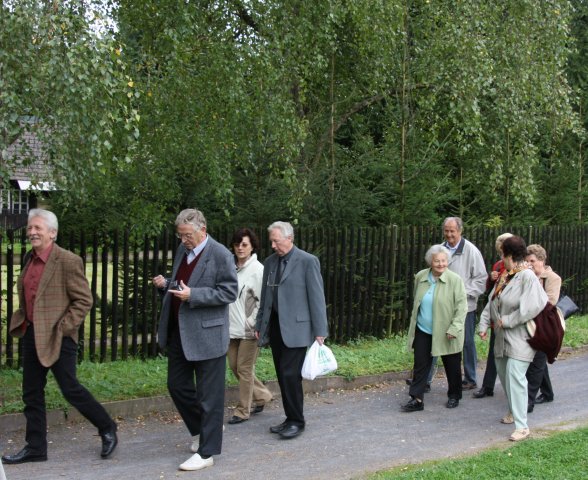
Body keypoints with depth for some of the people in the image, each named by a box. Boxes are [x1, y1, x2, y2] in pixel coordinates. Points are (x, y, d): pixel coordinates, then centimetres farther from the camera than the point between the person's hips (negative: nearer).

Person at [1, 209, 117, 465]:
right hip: (32, 335, 8)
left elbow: (84, 300, -14)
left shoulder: (68, 261, -14)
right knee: (31, 393, 11)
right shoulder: (29, 259, 10)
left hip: (58, 338, -8)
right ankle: (35, 448, 22)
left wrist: (62, 328, -17)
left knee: (70, 389, -1)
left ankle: (107, 429, 19)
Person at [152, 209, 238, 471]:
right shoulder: (182, 250, 10)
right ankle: (200, 430, 36)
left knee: (208, 395, 1)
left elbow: (229, 292, -16)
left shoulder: (220, 255, -13)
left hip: (206, 334, -8)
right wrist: (166, 284, -2)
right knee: (177, 385, 15)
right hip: (178, 332, 8)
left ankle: (206, 452, 9)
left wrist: (192, 295, -24)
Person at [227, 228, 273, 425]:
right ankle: (262, 395, 31)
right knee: (234, 366, 12)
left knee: (244, 369, 1)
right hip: (232, 327, 6)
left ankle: (242, 411, 13)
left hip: (248, 329, -6)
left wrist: (251, 322, -13)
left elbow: (262, 301, -10)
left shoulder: (257, 270, -9)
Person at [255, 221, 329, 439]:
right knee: (282, 376, 9)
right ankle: (290, 418, 19)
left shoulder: (307, 261, -7)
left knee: (290, 375, -9)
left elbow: (317, 297, -8)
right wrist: (260, 325, 15)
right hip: (274, 327, 6)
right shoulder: (270, 262, 12)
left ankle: (297, 421, 4)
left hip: (295, 328, -6)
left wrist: (319, 331, -9)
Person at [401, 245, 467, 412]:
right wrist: (415, 320, 18)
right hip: (423, 331, 4)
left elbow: (461, 307, -15)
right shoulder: (420, 277, 1)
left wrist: (454, 328, -21)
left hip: (446, 333, -3)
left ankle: (454, 397, 30)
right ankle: (417, 399, 7)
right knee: (420, 365, 2)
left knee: (452, 366, 12)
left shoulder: (455, 280, -14)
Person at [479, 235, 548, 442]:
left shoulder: (527, 277, -17)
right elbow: (492, 301, 12)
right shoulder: (504, 276, 9)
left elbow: (530, 308, -25)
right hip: (502, 337, 9)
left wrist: (506, 321, -18)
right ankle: (514, 411, 38)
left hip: (519, 338, -9)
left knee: (515, 377, -15)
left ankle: (522, 426, -12)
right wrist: (484, 324, 4)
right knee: (503, 373, 17)